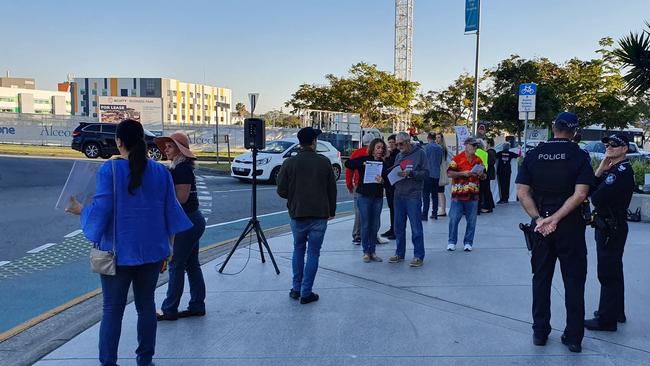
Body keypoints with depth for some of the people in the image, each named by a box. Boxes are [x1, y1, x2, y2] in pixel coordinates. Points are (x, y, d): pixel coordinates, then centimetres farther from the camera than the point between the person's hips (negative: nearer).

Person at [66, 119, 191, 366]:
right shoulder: (161, 171, 1)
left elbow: (101, 210, -12)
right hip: (152, 251, 3)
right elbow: (171, 209, 4)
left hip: (119, 251, -3)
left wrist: (81, 210, 9)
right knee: (146, 305, 13)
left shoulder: (109, 170, -11)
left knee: (113, 309, 5)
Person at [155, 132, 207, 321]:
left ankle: (169, 310, 6)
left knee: (176, 265, -3)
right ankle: (197, 306, 20)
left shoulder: (182, 168, -17)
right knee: (192, 265, 13)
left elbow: (181, 198, -22)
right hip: (191, 221, 10)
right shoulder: (178, 167, 14)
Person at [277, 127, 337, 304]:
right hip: (320, 215, -1)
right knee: (313, 253, 5)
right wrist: (331, 210, 13)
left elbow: (281, 191, -4)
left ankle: (296, 288, 20)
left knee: (298, 250, 18)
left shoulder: (289, 163, -6)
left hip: (297, 214, 1)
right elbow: (332, 189, 0)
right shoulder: (324, 162, -4)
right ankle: (306, 293, 5)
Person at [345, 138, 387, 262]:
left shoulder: (383, 163, 6)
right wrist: (362, 164, -19)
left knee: (375, 225, 7)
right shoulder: (364, 159, -2)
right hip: (364, 196, -3)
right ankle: (366, 252, 10)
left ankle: (372, 251, 18)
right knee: (365, 225, 0)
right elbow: (348, 164, -11)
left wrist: (382, 181, -18)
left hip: (378, 197, 3)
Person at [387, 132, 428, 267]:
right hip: (399, 195, 6)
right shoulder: (399, 156, 15)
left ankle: (418, 256, 5)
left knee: (416, 228, -2)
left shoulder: (420, 153, -3)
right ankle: (399, 254, 23)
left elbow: (425, 173, -9)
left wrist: (410, 173, -18)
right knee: (398, 227, 12)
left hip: (413, 196, -6)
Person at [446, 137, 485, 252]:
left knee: (471, 221, 6)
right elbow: (449, 173, -9)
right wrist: (463, 173, -17)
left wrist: (481, 174, -4)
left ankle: (468, 242, 17)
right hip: (458, 195, -4)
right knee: (454, 219, -1)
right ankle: (452, 242, 12)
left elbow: (483, 176, 19)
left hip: (473, 195, 4)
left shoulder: (478, 160, 12)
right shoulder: (457, 158, -3)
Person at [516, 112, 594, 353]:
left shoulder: (533, 155, 0)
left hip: (540, 224, 2)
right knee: (574, 281, 8)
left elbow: (522, 193, -6)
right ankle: (574, 337, 12)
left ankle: (540, 333, 18)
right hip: (570, 225, -2)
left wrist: (539, 218, -10)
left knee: (541, 278, 12)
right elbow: (580, 194, -17)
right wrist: (556, 218, -17)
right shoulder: (578, 156, -7)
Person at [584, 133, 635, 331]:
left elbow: (596, 198, -24)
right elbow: (591, 190, 4)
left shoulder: (623, 171, -18)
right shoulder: (613, 169, 14)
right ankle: (617, 312, 32)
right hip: (608, 227, 10)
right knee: (613, 272, 19)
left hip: (612, 228, -10)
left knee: (607, 273, -4)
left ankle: (606, 319, 3)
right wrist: (601, 169, -6)